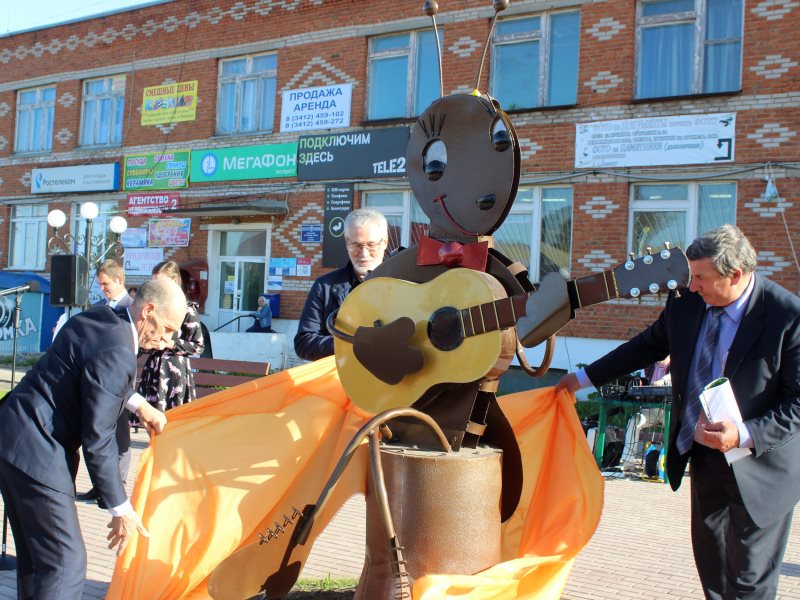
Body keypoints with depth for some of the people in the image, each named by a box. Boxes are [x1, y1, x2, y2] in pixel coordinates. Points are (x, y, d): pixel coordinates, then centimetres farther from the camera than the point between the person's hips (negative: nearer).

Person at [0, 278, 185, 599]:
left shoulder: (101, 318, 6)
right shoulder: (117, 353, -22)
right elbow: (97, 440, -19)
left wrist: (139, 405, 23)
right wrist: (121, 509, -11)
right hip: (37, 451, -10)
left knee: (35, 556, 19)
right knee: (66, 563, -7)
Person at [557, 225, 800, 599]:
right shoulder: (686, 301, -5)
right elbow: (648, 346, 12)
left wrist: (746, 435, -29)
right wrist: (585, 377, 15)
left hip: (759, 465, -6)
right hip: (704, 455, 6)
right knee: (710, 562, 19)